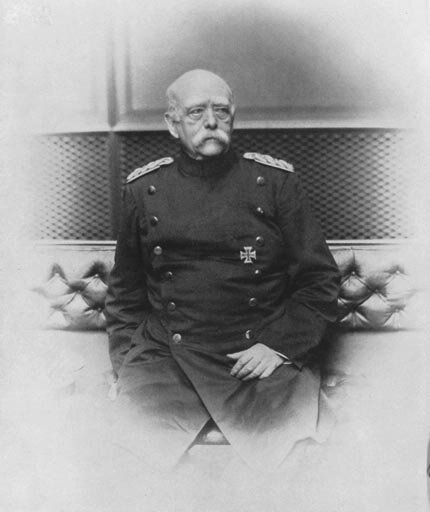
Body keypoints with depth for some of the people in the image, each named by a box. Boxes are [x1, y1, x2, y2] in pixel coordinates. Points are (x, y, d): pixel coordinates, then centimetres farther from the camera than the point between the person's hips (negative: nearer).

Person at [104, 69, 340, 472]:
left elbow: (320, 279, 6)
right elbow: (125, 290, 17)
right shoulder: (143, 188, 8)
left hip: (260, 356, 0)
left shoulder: (276, 181, 4)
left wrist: (280, 345, -6)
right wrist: (126, 362, 7)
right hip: (164, 354, 1)